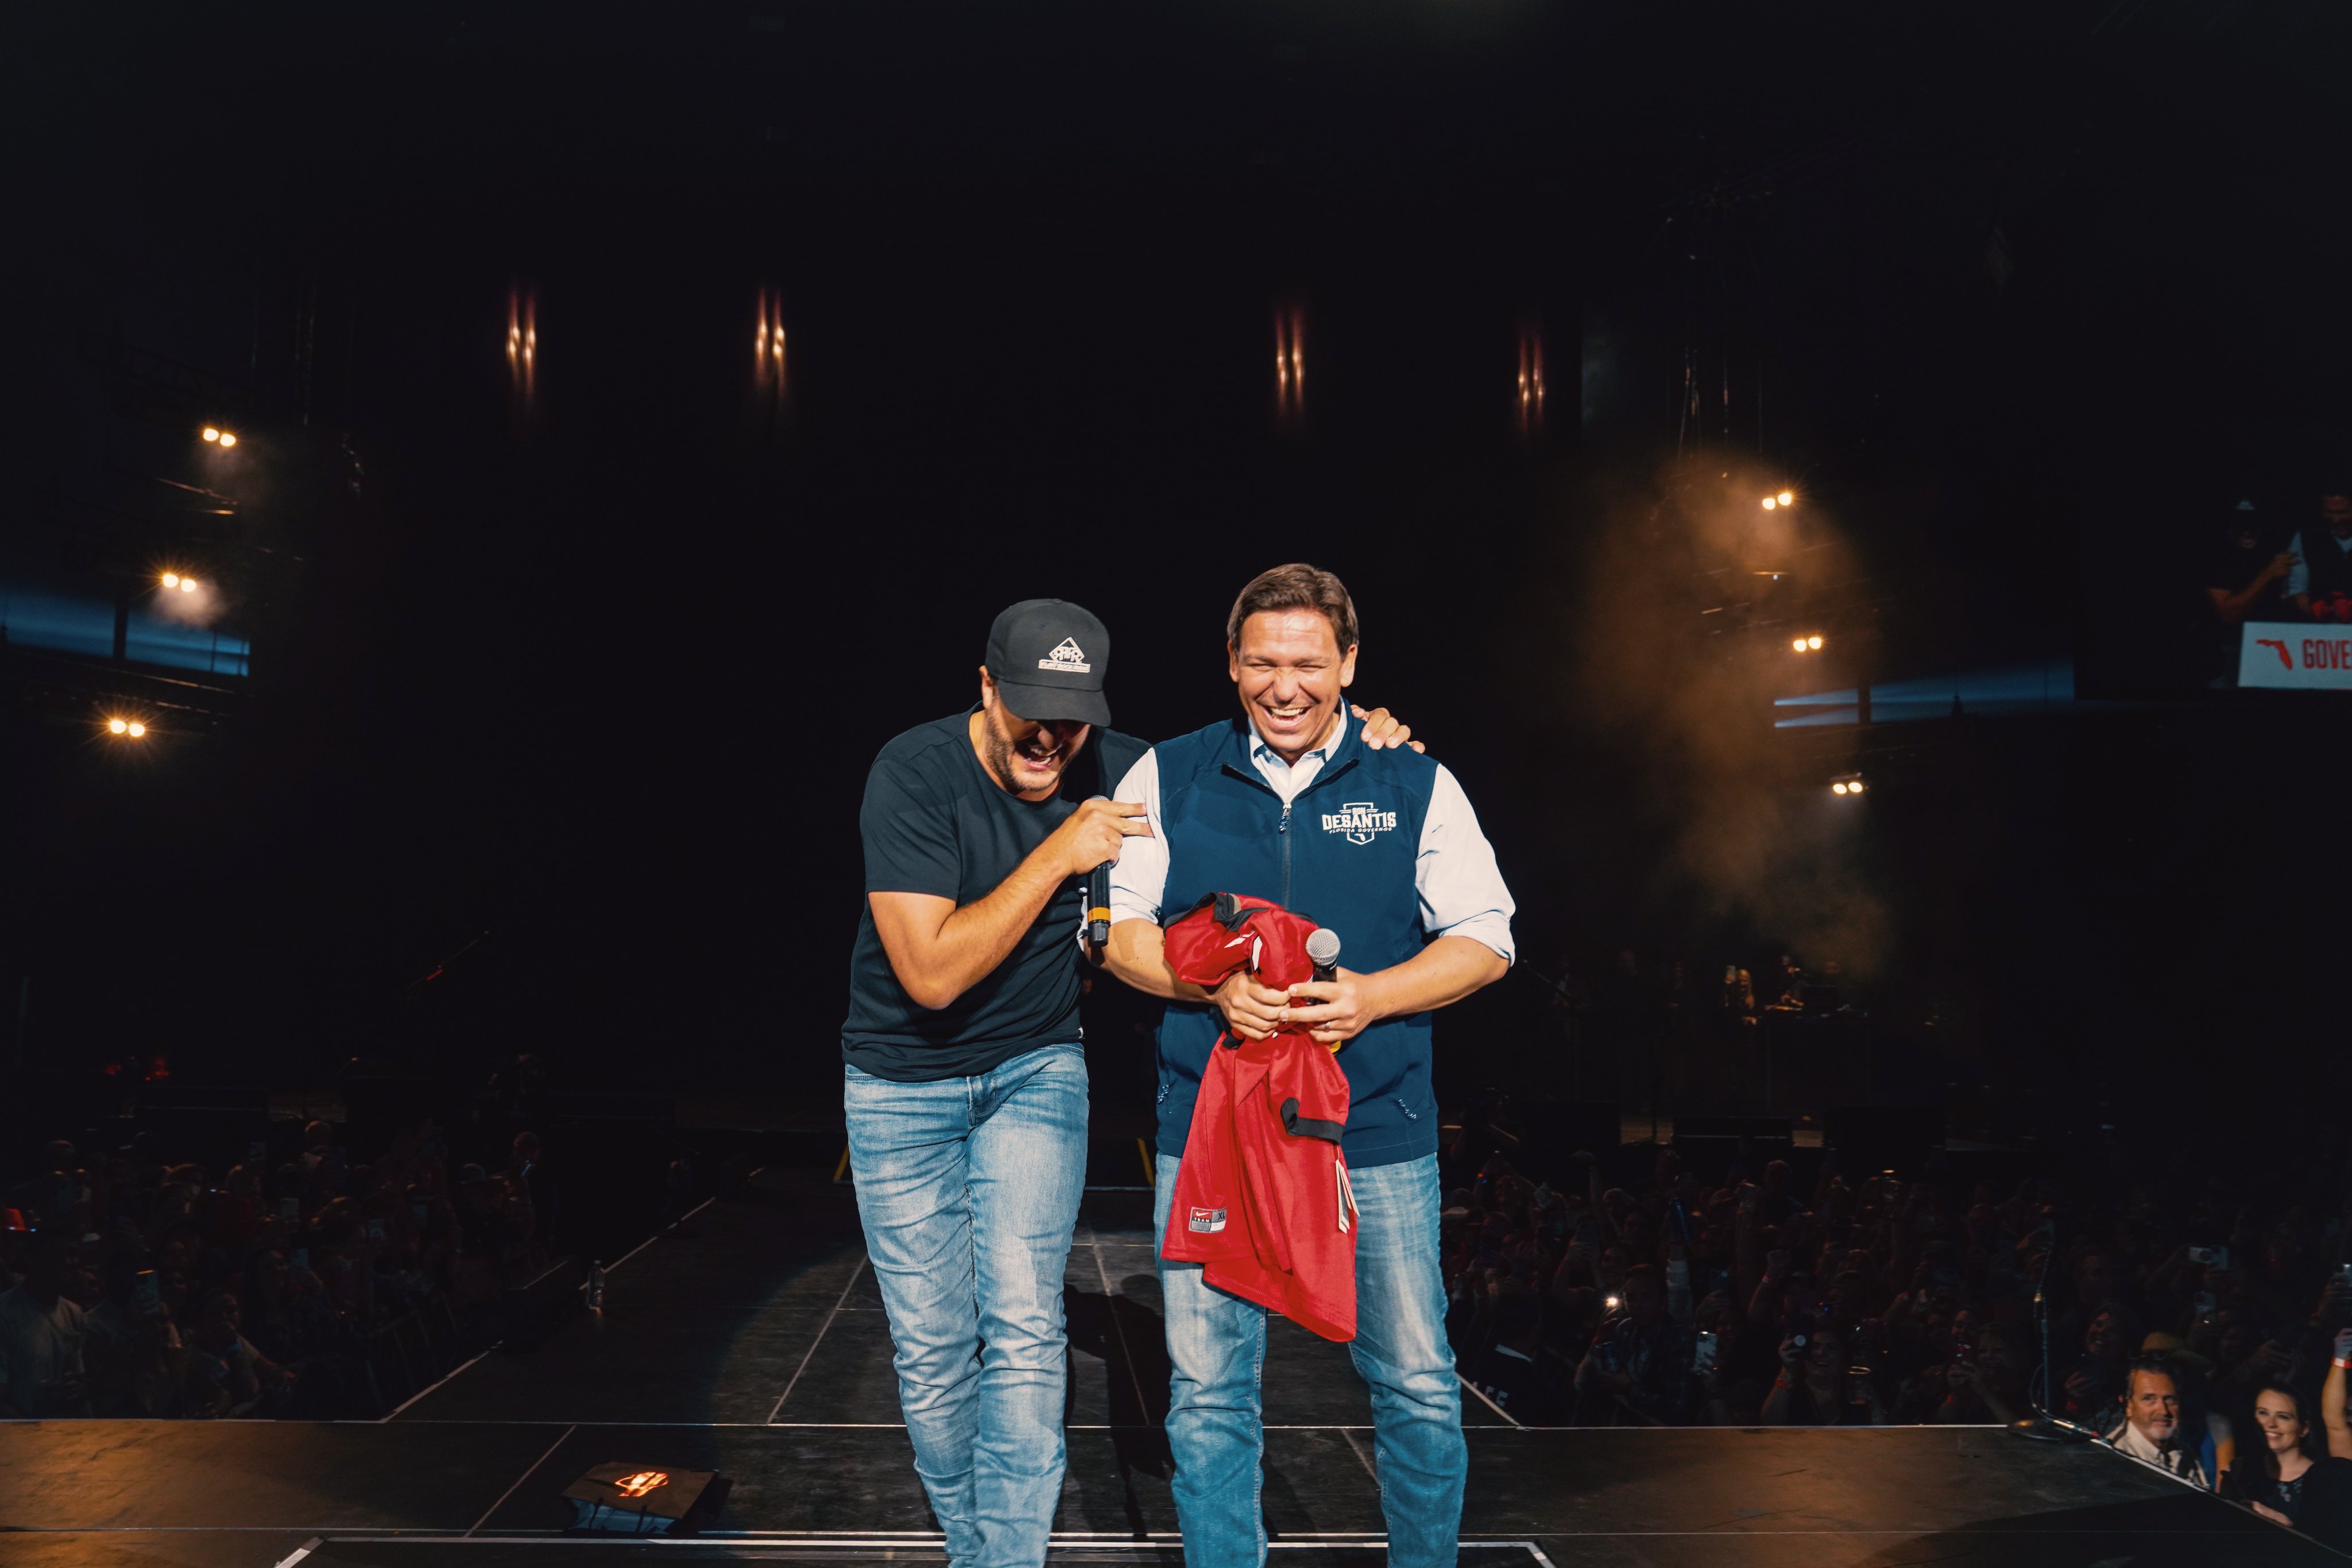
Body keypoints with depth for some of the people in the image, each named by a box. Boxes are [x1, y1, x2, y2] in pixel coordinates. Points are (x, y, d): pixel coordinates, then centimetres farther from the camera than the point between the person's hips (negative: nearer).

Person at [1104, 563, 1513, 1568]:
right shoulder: (1168, 778, 6)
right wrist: (1216, 986, -12)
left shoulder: (1416, 787, 5)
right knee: (1207, 1390, 7)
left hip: (1378, 1135, 0)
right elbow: (1114, 927, 6)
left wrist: (1372, 996, -13)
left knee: (1417, 1384, 6)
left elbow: (1485, 941, 4)